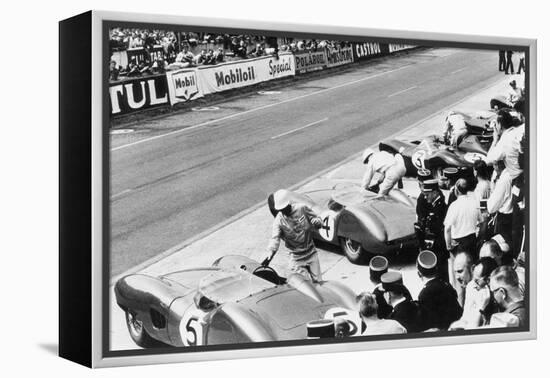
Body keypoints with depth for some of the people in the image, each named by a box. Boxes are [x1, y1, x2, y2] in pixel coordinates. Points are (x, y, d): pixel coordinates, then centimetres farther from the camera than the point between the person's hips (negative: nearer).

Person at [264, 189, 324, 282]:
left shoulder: (302, 208, -8)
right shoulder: (279, 221, -14)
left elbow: (316, 218, 3)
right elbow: (275, 239, -25)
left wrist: (317, 222, -22)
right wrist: (269, 256, -41)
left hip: (311, 253, 2)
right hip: (296, 259, -2)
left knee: (318, 282, 6)